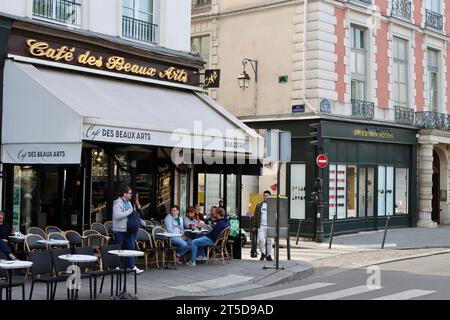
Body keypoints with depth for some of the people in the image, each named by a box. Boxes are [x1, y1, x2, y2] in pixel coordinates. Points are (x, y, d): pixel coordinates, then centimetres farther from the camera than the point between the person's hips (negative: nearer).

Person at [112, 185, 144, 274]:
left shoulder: (128, 202, 14)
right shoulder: (118, 203, -14)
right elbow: (118, 215, -27)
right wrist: (129, 211, -19)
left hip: (129, 230, 8)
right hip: (120, 230, -8)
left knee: (131, 247, 4)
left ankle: (132, 266, 5)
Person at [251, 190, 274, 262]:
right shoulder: (259, 205, 10)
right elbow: (255, 216, 11)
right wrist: (254, 226, 5)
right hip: (261, 226, 0)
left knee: (270, 241, 2)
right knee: (261, 240, -10)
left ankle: (269, 255, 13)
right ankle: (263, 253, 10)